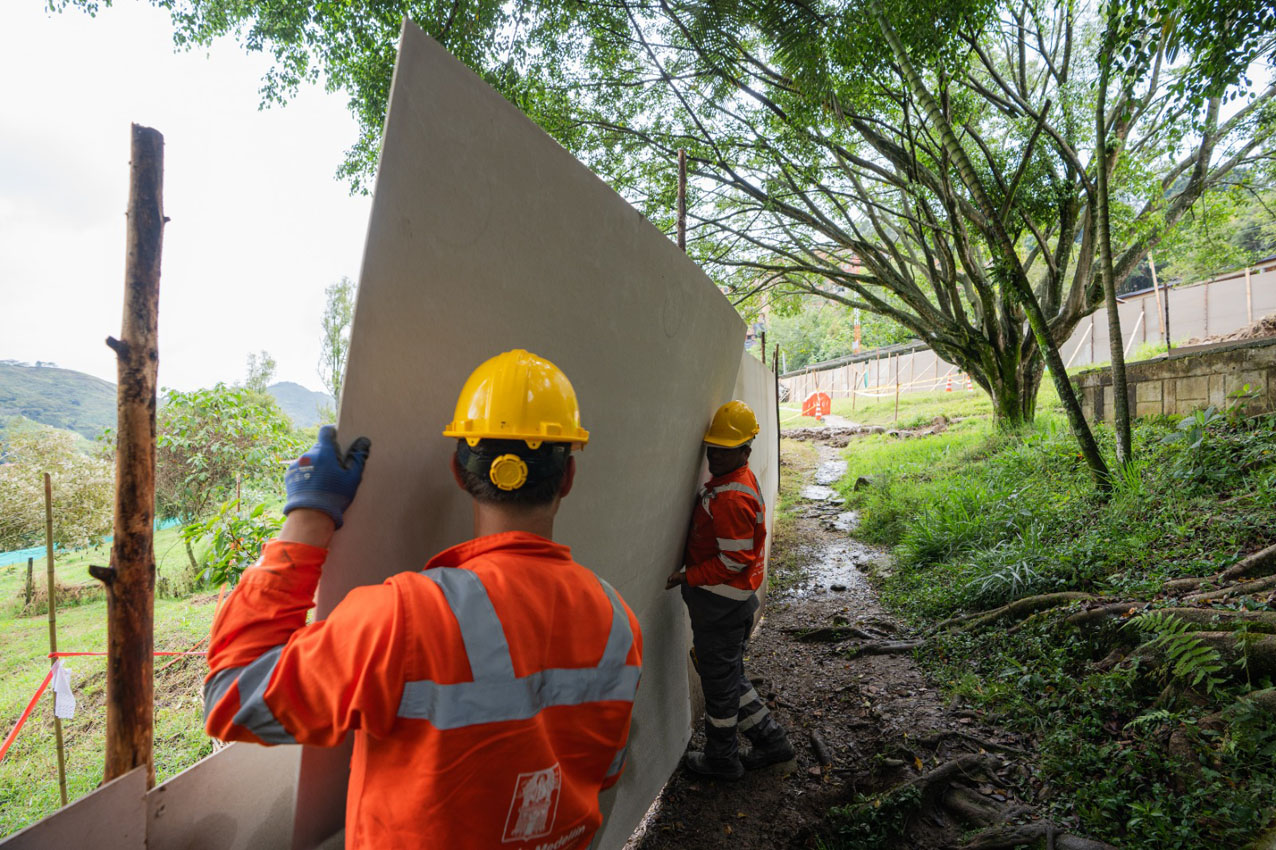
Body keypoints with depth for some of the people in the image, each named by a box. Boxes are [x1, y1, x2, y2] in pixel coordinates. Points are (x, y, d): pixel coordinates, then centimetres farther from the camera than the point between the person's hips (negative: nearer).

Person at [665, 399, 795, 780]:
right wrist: (690, 573, 11)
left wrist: (687, 576, -16)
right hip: (732, 602, 10)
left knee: (720, 682, 9)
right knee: (731, 677, 22)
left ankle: (722, 759, 28)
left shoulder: (731, 498, -25)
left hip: (720, 605, -10)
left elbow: (732, 562, -24)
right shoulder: (740, 481, 8)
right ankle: (773, 743, 33)